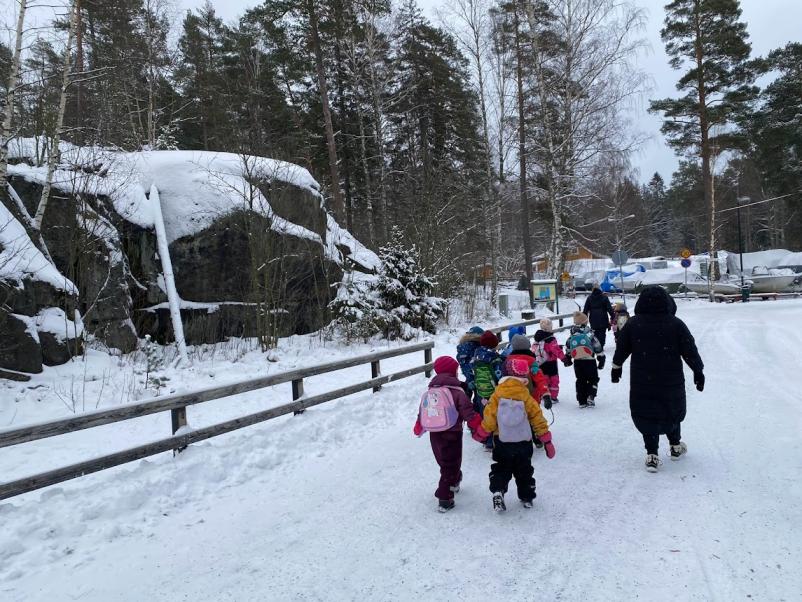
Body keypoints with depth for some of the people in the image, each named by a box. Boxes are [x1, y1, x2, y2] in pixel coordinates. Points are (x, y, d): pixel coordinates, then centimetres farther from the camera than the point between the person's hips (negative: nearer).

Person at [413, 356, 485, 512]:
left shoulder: (429, 392, 7)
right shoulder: (456, 391, -12)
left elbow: (422, 413, 14)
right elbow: (469, 413, -18)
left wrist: (418, 429, 29)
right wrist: (479, 428, -12)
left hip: (434, 435, 6)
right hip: (452, 435, -6)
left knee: (445, 463, 24)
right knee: (450, 466, 2)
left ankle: (454, 481, 46)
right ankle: (444, 499, 0)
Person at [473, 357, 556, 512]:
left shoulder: (497, 395, -13)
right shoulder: (526, 397, -11)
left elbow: (489, 417, -12)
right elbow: (538, 419, -6)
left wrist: (480, 432, 4)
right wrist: (547, 440, 2)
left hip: (502, 442, -1)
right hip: (523, 442, 1)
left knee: (500, 470, 13)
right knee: (524, 470, 20)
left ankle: (497, 491, -8)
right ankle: (527, 497, 28)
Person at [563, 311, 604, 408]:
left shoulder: (571, 336, 4)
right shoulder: (590, 334, -8)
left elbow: (568, 349, 14)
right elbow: (598, 348, -6)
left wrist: (568, 360, 27)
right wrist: (601, 359, 4)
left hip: (577, 362, 4)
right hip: (590, 361, -4)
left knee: (580, 381, 15)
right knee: (593, 380, 11)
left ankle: (582, 401, 14)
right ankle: (590, 397, -8)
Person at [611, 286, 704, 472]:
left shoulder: (632, 324, -6)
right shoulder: (676, 324, -9)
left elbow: (621, 349, 4)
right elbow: (690, 350, -4)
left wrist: (616, 367, 20)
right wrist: (698, 371, 9)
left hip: (641, 382, 0)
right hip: (671, 381, 0)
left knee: (647, 415, 8)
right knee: (672, 411, 22)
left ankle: (652, 455, 3)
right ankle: (675, 446, 36)